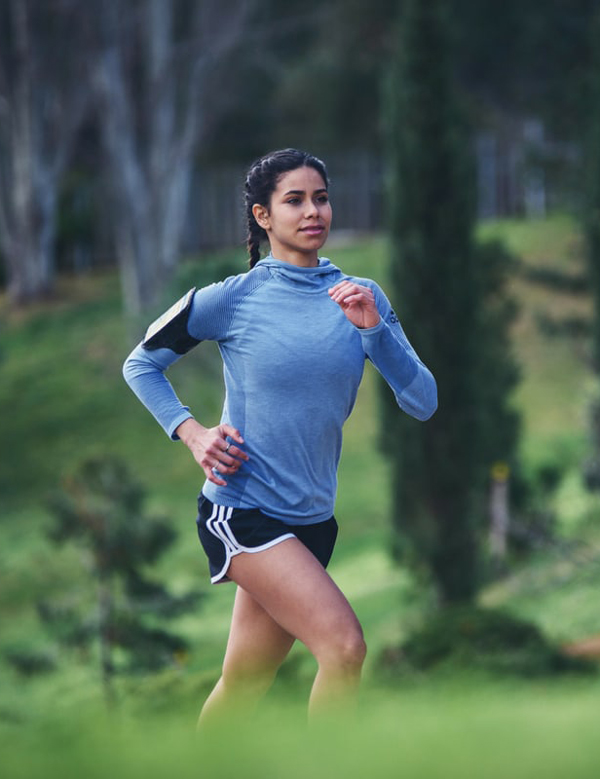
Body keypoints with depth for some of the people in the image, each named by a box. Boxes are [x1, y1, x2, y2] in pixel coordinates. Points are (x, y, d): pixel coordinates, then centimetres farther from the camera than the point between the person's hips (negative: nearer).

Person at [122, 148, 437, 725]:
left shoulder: (362, 297, 4)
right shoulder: (232, 299, -6)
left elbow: (422, 403, -3)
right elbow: (140, 364, 7)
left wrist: (374, 327, -15)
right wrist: (191, 432, -7)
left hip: (311, 520, 5)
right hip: (242, 510, -5)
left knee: (243, 684, 11)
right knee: (344, 646, -22)